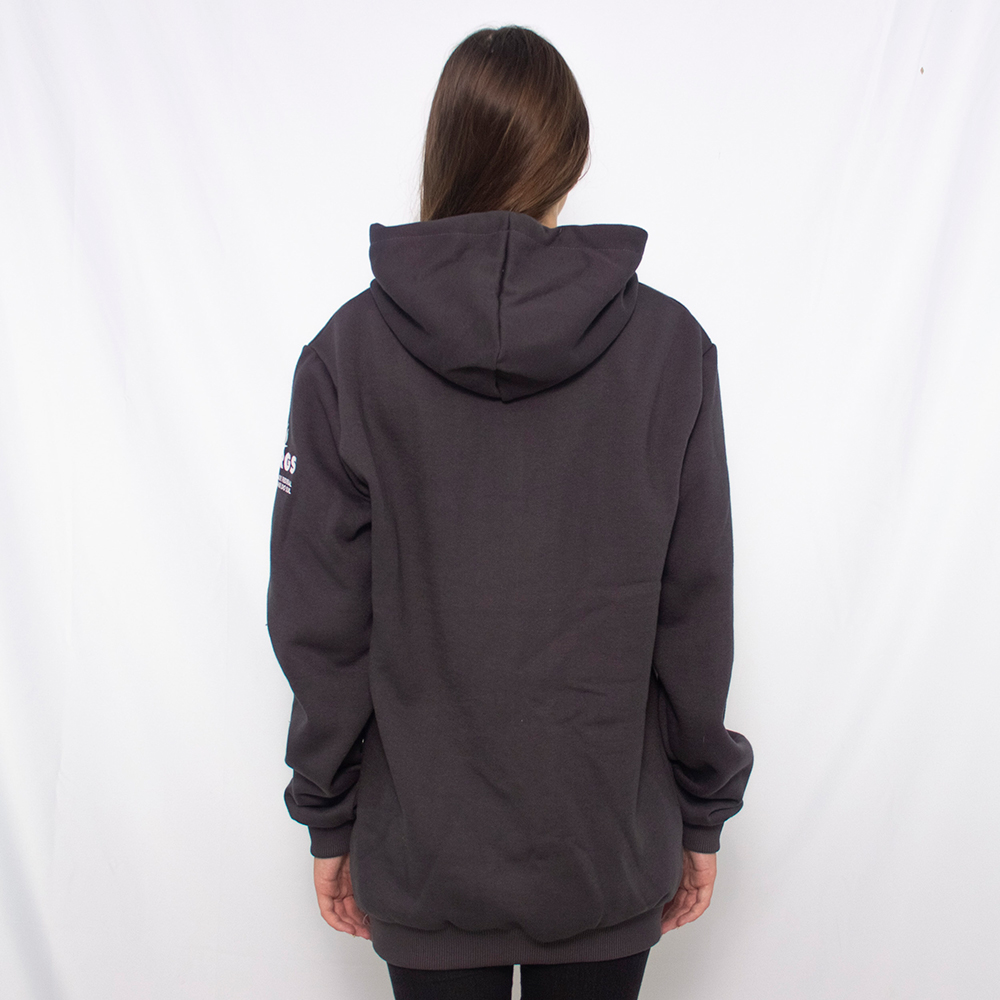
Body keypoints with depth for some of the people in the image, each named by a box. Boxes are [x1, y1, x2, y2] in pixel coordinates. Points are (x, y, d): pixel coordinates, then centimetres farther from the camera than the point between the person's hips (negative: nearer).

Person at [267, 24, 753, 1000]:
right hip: (611, 847, 1)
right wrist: (702, 812, 6)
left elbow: (319, 620, -8)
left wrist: (328, 819, 5)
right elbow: (697, 613, -7)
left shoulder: (349, 350, -12)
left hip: (424, 854, 0)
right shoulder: (669, 344, -11)